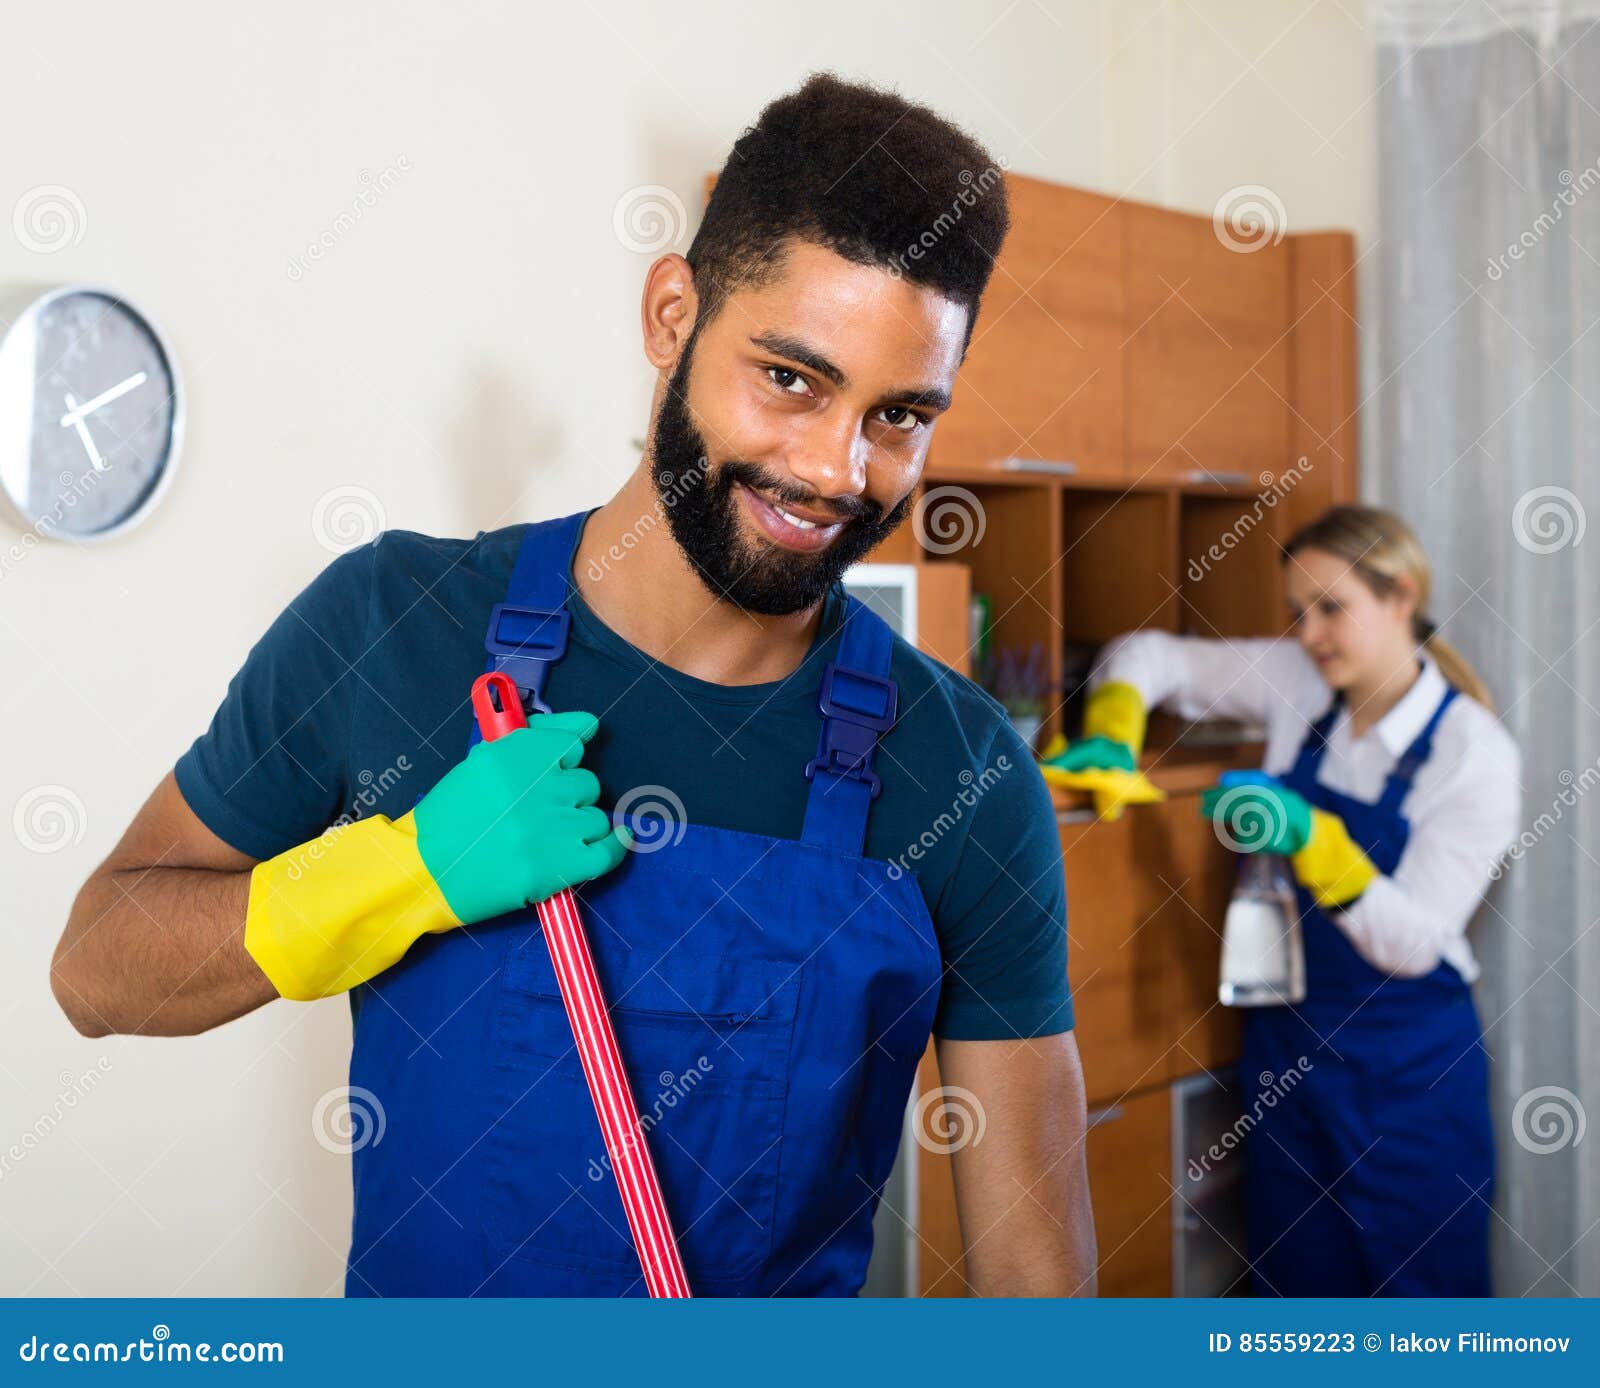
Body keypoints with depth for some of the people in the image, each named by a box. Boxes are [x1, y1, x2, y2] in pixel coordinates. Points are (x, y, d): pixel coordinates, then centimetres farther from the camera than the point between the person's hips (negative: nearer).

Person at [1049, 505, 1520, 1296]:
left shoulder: (1475, 753, -14)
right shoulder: (1297, 684, -2)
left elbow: (1413, 943, -18)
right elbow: (1148, 655, 5)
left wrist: (1310, 838, -31)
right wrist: (1111, 739, -14)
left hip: (1407, 1072, -4)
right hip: (1288, 1048, 4)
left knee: (1420, 1289, 5)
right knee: (1301, 1288, 14)